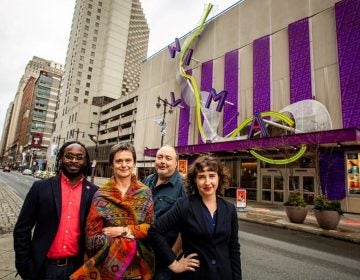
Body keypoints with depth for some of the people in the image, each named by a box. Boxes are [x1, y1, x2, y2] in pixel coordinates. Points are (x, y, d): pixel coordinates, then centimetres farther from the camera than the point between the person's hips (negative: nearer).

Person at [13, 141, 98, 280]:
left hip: (77, 268, 0)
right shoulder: (41, 187, -6)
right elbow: (22, 229, -2)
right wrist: (24, 266, -4)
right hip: (44, 267, 1)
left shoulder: (94, 193, -7)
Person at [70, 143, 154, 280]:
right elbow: (93, 235, -9)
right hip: (108, 263, -1)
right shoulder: (101, 195, -7)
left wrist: (122, 231, -15)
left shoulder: (145, 193, -2)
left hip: (138, 264, 2)